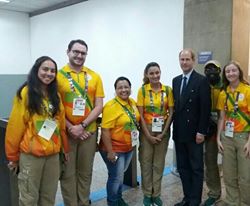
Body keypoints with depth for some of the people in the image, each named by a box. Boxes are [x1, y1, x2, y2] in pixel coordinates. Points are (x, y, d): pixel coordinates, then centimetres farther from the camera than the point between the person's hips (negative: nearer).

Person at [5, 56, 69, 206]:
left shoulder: (56, 95, 9)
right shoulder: (26, 92, -9)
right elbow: (15, 126, -8)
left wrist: (65, 148, 13)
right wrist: (13, 155, -5)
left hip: (53, 154, 5)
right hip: (31, 154, -5)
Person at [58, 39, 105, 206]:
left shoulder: (94, 77, 3)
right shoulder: (58, 75, -3)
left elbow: (99, 106, 0)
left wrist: (82, 125, -12)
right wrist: (70, 127, -12)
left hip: (89, 131, 2)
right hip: (66, 131, -2)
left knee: (85, 172, 14)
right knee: (68, 173, 8)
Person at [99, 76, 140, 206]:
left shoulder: (132, 102, 1)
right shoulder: (111, 106, -22)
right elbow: (105, 130, -24)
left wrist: (134, 141, 12)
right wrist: (110, 151, -23)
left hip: (129, 147, 7)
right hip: (115, 149, -7)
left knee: (120, 175, 22)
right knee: (116, 177, 7)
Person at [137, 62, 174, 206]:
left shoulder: (168, 90, -1)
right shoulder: (143, 90, -4)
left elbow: (171, 113, -1)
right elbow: (141, 114, -5)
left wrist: (162, 133, -8)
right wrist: (148, 135, -10)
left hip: (163, 131, 1)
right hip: (146, 130, -1)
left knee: (159, 163, 10)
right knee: (146, 162, 6)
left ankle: (156, 194, 25)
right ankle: (147, 194, 22)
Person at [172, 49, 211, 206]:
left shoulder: (202, 80, -8)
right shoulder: (176, 80, 11)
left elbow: (206, 108, -12)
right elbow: (175, 106, 12)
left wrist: (201, 131, -15)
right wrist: (175, 128, 8)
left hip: (194, 133, -6)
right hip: (179, 132, 6)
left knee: (196, 168, 7)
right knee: (182, 167, 13)